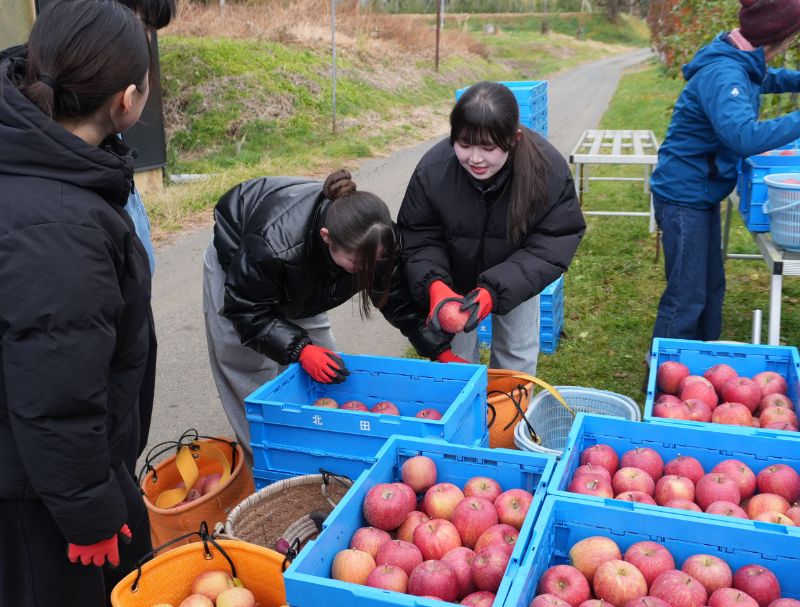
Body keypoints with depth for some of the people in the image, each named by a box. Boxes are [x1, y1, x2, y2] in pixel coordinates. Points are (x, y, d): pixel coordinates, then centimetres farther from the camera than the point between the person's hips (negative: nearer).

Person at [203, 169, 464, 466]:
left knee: (325, 367, 2)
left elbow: (398, 297, -16)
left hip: (300, 290, 5)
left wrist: (442, 351, -21)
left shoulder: (376, 241, -31)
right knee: (253, 374, -8)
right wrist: (299, 348, -40)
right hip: (236, 272, -5)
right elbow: (248, 310, -31)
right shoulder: (272, 245, -47)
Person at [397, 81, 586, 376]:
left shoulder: (549, 169, -31)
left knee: (518, 357, 11)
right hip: (452, 279, 0)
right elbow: (419, 240, -20)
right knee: (456, 355, 6)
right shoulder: (432, 169, -29)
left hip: (518, 277, 0)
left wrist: (495, 290, -42)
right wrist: (434, 284, -41)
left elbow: (551, 248, -29)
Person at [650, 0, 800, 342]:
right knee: (687, 295, -3)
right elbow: (743, 135, -40)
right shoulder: (723, 73, -25)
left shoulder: (741, 63, 5)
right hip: (684, 196, -10)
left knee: (711, 285, 19)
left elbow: (766, 80, 29)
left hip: (702, 194, 10)